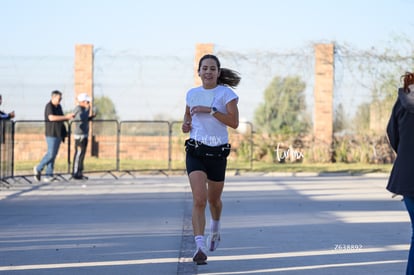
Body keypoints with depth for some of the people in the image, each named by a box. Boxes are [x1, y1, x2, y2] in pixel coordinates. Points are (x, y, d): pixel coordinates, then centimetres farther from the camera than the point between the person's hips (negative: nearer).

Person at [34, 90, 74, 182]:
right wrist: (66, 117, -26)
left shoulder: (58, 106, 15)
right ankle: (38, 168, 7)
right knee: (51, 154, -11)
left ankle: (49, 175, 4)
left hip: (59, 133, 8)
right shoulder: (49, 106, -12)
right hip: (51, 134, -8)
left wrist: (69, 117, 4)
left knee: (54, 154, 4)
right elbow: (51, 117, -27)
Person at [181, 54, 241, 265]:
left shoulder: (226, 93, -5)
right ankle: (200, 246, -22)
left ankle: (215, 229, 49)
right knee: (199, 200, -17)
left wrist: (210, 110, -21)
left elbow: (234, 122, -15)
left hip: (218, 152, -1)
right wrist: (186, 124, 2)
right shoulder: (192, 94, 7)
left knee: (214, 199, 17)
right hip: (195, 151, 1)